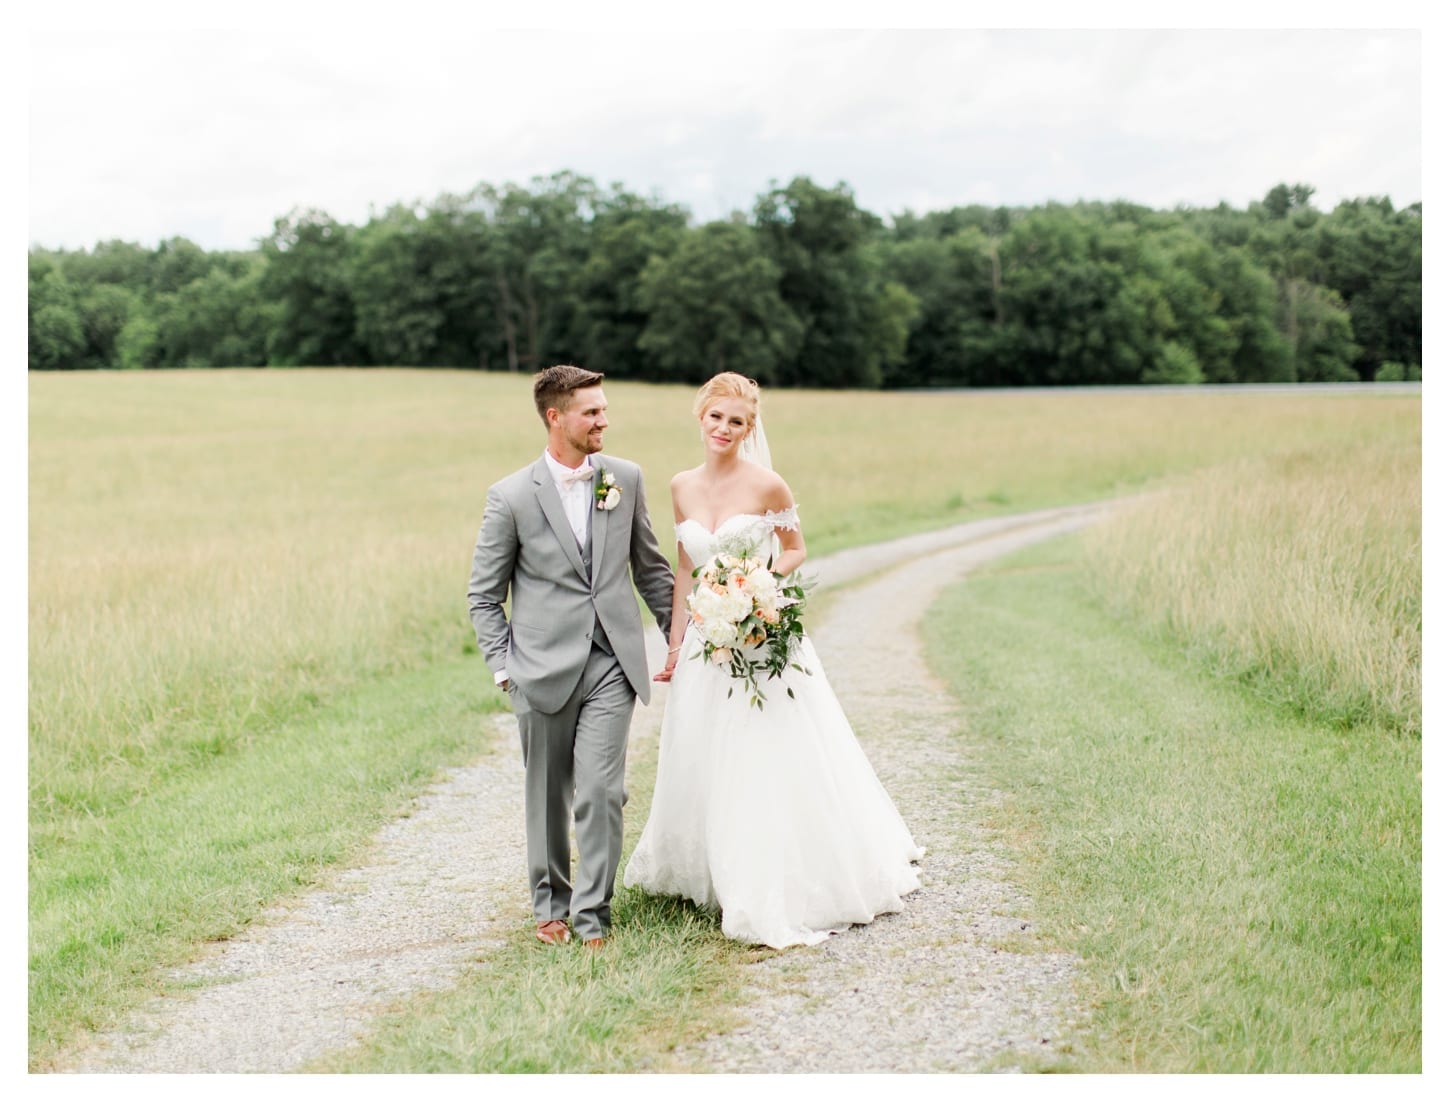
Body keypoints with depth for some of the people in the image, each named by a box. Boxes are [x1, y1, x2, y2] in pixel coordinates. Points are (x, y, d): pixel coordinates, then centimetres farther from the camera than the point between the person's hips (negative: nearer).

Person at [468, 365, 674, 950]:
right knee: (547, 796, 11)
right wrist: (503, 667, -4)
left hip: (612, 665, 1)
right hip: (543, 669, -1)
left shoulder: (625, 478, 4)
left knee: (602, 792, -8)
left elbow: (650, 567, 15)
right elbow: (483, 595, 2)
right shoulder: (512, 496, -5)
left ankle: (592, 914, 4)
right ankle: (550, 905, 29)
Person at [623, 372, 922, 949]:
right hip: (706, 642, 5)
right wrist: (675, 644, 13)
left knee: (768, 766, -3)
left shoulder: (768, 486, -9)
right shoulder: (682, 487, 5)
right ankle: (713, 874, 31)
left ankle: (773, 894, 7)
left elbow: (796, 552, 3)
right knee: (703, 767, 12)